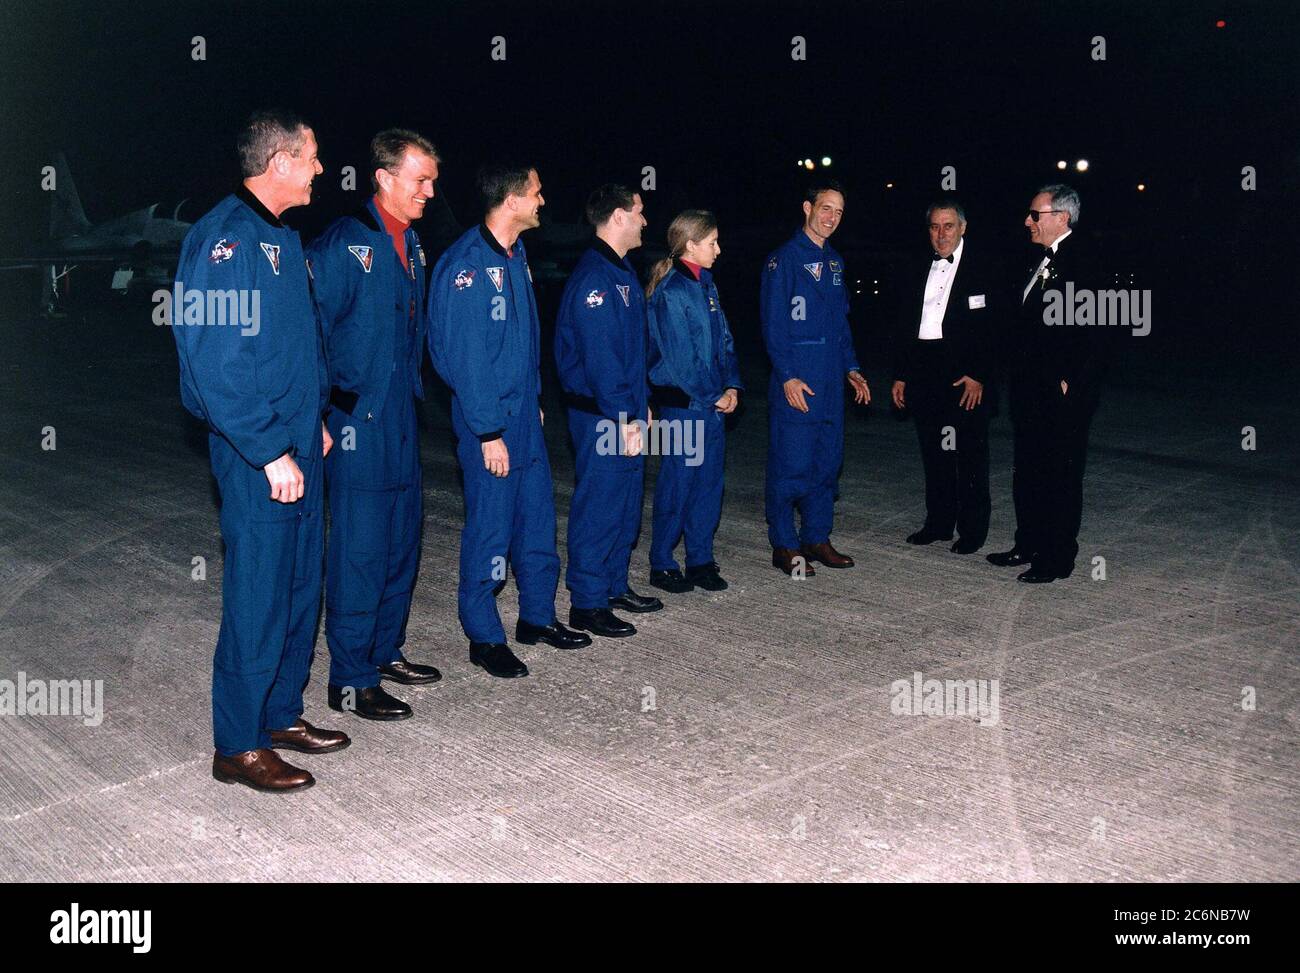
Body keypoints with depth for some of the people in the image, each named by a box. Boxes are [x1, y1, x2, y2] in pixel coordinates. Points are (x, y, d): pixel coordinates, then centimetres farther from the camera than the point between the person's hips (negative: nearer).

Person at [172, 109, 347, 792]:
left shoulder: (282, 239, 15)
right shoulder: (226, 237, -16)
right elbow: (213, 360, -23)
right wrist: (270, 451, -22)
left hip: (298, 449, 9)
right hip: (257, 457, -9)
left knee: (300, 589, 16)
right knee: (257, 600, -2)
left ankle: (281, 715, 30)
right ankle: (238, 747, 11)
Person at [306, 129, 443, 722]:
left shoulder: (410, 245, 13)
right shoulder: (344, 244, -14)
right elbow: (312, 328, -18)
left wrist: (412, 389, 17)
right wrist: (326, 414, -19)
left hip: (401, 419, 9)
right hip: (358, 423, -9)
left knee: (402, 540, 16)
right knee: (360, 550, -3)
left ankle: (386, 651, 32)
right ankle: (350, 682, 8)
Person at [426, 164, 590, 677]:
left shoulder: (515, 255, 9)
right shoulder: (467, 264, -19)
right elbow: (466, 357, -20)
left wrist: (533, 400, 17)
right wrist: (489, 432, -19)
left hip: (525, 413, 9)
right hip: (489, 422, -9)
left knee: (537, 519, 15)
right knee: (490, 528, 1)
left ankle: (538, 616, 30)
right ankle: (484, 638, 15)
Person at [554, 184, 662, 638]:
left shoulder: (621, 272, 15)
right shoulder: (594, 277, -18)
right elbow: (600, 357, -23)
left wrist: (641, 404, 18)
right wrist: (624, 418, -23)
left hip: (626, 412, 10)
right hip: (601, 415, -10)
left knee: (626, 503, 16)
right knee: (600, 506, -3)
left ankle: (615, 586, 29)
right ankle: (587, 603, 6)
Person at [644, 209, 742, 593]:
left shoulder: (705, 284, 12)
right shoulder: (671, 291, -14)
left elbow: (723, 339, 14)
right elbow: (679, 357, -17)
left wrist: (731, 387, 1)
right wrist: (714, 396, -12)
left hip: (713, 401, 8)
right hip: (683, 403, -8)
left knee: (709, 481, 12)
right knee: (678, 482, 1)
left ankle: (701, 561, 22)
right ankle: (662, 565, 13)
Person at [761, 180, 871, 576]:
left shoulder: (834, 261, 16)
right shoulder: (785, 258, -7)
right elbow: (773, 323, -12)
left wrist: (851, 368, 14)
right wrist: (788, 376, -18)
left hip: (831, 380, 8)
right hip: (796, 378, -8)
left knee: (828, 461, 11)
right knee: (792, 464, -5)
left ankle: (816, 538, 21)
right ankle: (784, 545, 5)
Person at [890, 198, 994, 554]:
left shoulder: (983, 266, -3)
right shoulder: (920, 268, 13)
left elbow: (993, 325, -8)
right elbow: (904, 324, 14)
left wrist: (978, 375, -15)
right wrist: (901, 375, 10)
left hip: (965, 376, -5)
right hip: (924, 373, 5)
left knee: (970, 453, 1)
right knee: (934, 452, 12)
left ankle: (972, 529, 11)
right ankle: (938, 522, 23)